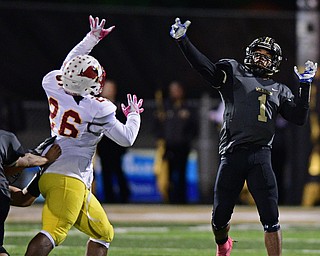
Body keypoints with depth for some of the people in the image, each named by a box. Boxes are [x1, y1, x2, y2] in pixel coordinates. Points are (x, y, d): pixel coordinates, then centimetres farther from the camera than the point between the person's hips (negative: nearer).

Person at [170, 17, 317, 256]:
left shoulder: (280, 91, 19)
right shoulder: (233, 72, 13)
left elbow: (299, 118, 12)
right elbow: (205, 66, 1)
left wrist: (305, 85, 8)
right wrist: (182, 40, -10)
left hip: (260, 157, 1)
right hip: (231, 155, -1)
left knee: (271, 219, -6)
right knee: (220, 216, 6)